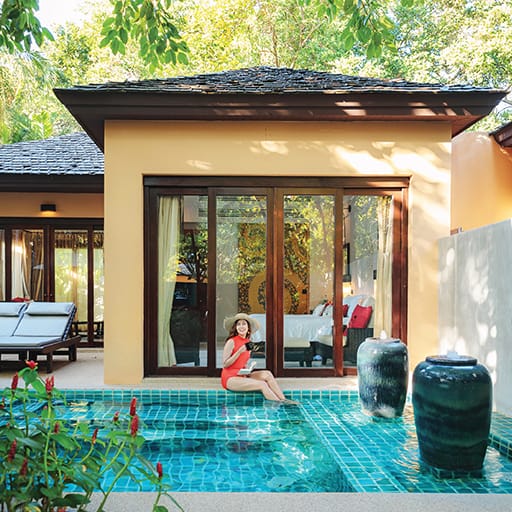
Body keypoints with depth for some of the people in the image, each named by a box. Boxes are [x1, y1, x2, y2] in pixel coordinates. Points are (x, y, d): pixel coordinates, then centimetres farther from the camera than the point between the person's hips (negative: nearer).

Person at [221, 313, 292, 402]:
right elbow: (225, 364, -13)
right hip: (230, 378, -7)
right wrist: (239, 352, -21)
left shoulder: (248, 342, 11)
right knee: (262, 384, -22)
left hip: (242, 375, 7)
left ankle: (283, 400, -18)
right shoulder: (231, 342, -10)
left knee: (266, 374, -13)